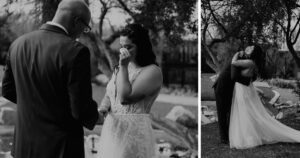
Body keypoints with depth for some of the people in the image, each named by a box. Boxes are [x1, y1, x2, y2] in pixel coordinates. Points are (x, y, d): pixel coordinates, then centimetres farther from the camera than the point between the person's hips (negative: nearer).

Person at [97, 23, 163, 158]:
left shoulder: (153, 71, -11)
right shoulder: (120, 68, 14)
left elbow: (125, 97, -18)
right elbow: (108, 95, 20)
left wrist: (123, 66, -16)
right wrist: (104, 106, -1)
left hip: (133, 133, -7)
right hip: (111, 131, 7)